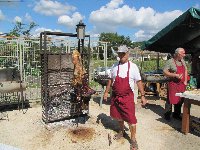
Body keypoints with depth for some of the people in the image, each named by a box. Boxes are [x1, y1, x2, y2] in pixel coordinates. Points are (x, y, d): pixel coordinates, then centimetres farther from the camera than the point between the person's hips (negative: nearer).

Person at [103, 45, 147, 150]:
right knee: (118, 116, 18)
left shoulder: (133, 66, -7)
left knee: (131, 118, -2)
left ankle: (133, 139, 14)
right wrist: (106, 92, 11)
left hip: (128, 97, -4)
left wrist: (142, 95, -7)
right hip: (115, 96, 4)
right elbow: (111, 80, 11)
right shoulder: (115, 66, 3)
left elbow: (139, 82, -4)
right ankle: (121, 131, 43)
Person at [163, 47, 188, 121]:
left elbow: (185, 70, 20)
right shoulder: (170, 62, -11)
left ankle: (176, 114, 27)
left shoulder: (182, 61, 11)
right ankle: (167, 115, 13)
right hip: (173, 84, -7)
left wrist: (185, 80, 11)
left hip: (181, 84, 7)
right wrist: (175, 75, -21)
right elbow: (165, 72, -15)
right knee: (171, 100, 0)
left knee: (180, 100, 12)